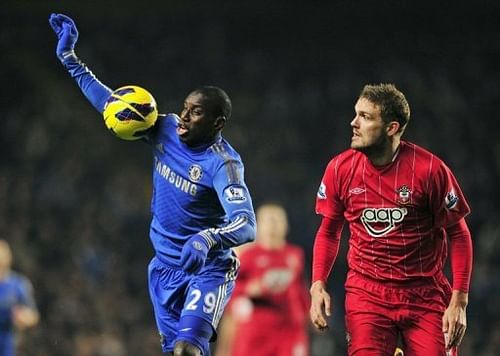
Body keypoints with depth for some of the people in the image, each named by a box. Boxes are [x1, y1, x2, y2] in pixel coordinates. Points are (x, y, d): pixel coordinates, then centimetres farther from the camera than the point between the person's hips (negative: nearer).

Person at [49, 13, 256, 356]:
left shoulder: (222, 163, -23)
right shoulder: (166, 130, -4)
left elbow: (246, 225, -34)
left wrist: (206, 240, -54)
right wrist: (69, 57, 10)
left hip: (208, 270, -7)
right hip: (165, 267, 7)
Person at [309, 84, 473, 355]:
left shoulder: (430, 169, -10)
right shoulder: (340, 168, -2)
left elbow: (458, 234, -3)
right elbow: (328, 232, 12)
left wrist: (459, 302, -7)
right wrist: (318, 285, -2)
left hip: (425, 297, -1)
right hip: (366, 293, 1)